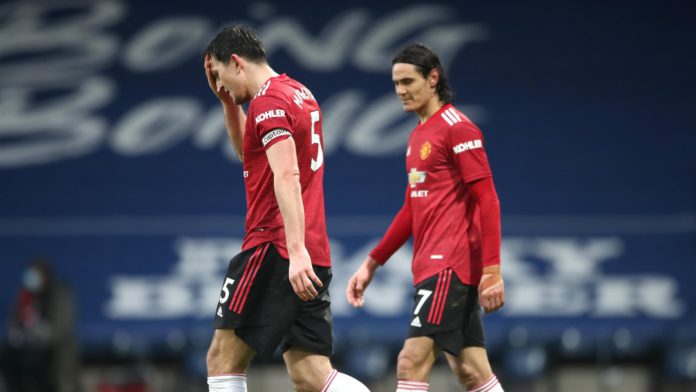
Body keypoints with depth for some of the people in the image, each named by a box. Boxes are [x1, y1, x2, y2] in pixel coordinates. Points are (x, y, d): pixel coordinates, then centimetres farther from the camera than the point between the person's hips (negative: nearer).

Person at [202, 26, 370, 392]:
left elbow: (286, 175, -22)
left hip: (274, 248, -9)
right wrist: (229, 101, 25)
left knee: (223, 361, -1)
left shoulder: (268, 101, -10)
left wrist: (296, 250, -30)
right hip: (313, 257, 9)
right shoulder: (299, 93, 20)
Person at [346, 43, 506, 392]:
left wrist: (492, 270, -21)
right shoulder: (418, 135, 19)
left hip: (450, 267, -9)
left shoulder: (457, 128, -9)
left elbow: (487, 200, -14)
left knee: (411, 363, -14)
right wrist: (372, 262, 23)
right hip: (430, 267, 9)